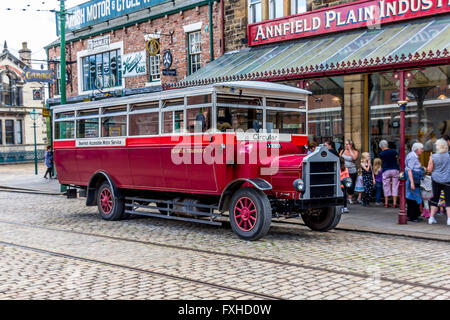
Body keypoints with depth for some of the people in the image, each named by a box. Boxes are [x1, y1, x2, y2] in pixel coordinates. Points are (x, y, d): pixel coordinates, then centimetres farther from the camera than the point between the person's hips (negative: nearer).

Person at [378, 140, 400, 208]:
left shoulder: (381, 154, -1)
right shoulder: (394, 151, 1)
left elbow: (382, 161, 9)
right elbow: (397, 160, 9)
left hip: (386, 170, -1)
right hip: (395, 169, 1)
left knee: (386, 187, 9)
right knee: (395, 187, 4)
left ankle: (386, 203, 13)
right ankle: (394, 203, 1)